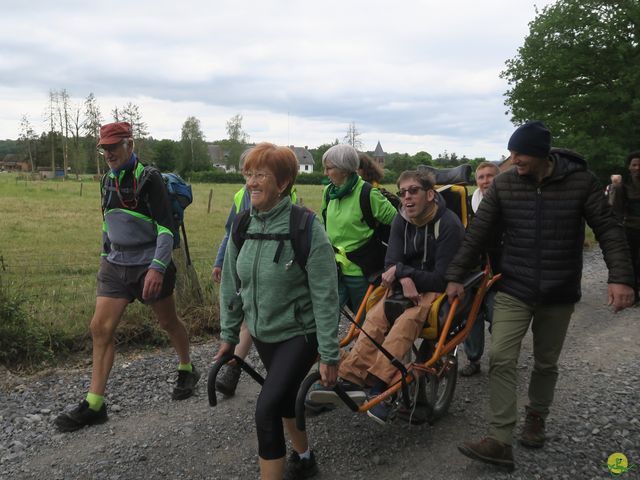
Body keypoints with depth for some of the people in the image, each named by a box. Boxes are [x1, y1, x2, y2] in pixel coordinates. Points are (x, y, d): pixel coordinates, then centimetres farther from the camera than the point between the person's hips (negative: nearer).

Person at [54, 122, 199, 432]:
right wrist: (105, 255, 22)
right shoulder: (109, 179, 9)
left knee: (168, 322, 11)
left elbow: (166, 227, -18)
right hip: (115, 265, 6)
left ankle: (187, 370, 37)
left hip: (149, 265, -6)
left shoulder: (148, 179, -12)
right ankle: (94, 404, 3)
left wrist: (157, 268, -27)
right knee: (100, 328, -3)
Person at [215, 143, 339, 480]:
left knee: (266, 410, -16)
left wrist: (329, 355, -17)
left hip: (299, 334, -6)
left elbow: (325, 296, -19)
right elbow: (231, 285, 7)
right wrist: (228, 336, 10)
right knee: (284, 399, 21)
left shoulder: (306, 227, -21)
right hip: (262, 333, 6)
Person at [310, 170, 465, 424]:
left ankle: (378, 385, -43)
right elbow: (391, 264, -2)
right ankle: (351, 379, -33)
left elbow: (442, 279, -19)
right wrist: (405, 279, -25)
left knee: (406, 321, -35)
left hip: (438, 290, -5)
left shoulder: (449, 225, -16)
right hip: (408, 287, 5)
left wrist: (401, 270, -21)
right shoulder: (402, 221, 3)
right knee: (375, 317, -24)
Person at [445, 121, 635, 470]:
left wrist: (620, 277, -17)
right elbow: (477, 233, -2)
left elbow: (608, 229, -5)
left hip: (559, 294, 0)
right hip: (513, 291, 1)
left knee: (546, 363, 14)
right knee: (501, 360, -9)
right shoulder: (503, 185, -5)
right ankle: (499, 441, -5)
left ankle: (536, 418, 38)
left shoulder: (581, 182, -8)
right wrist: (456, 276, -2)